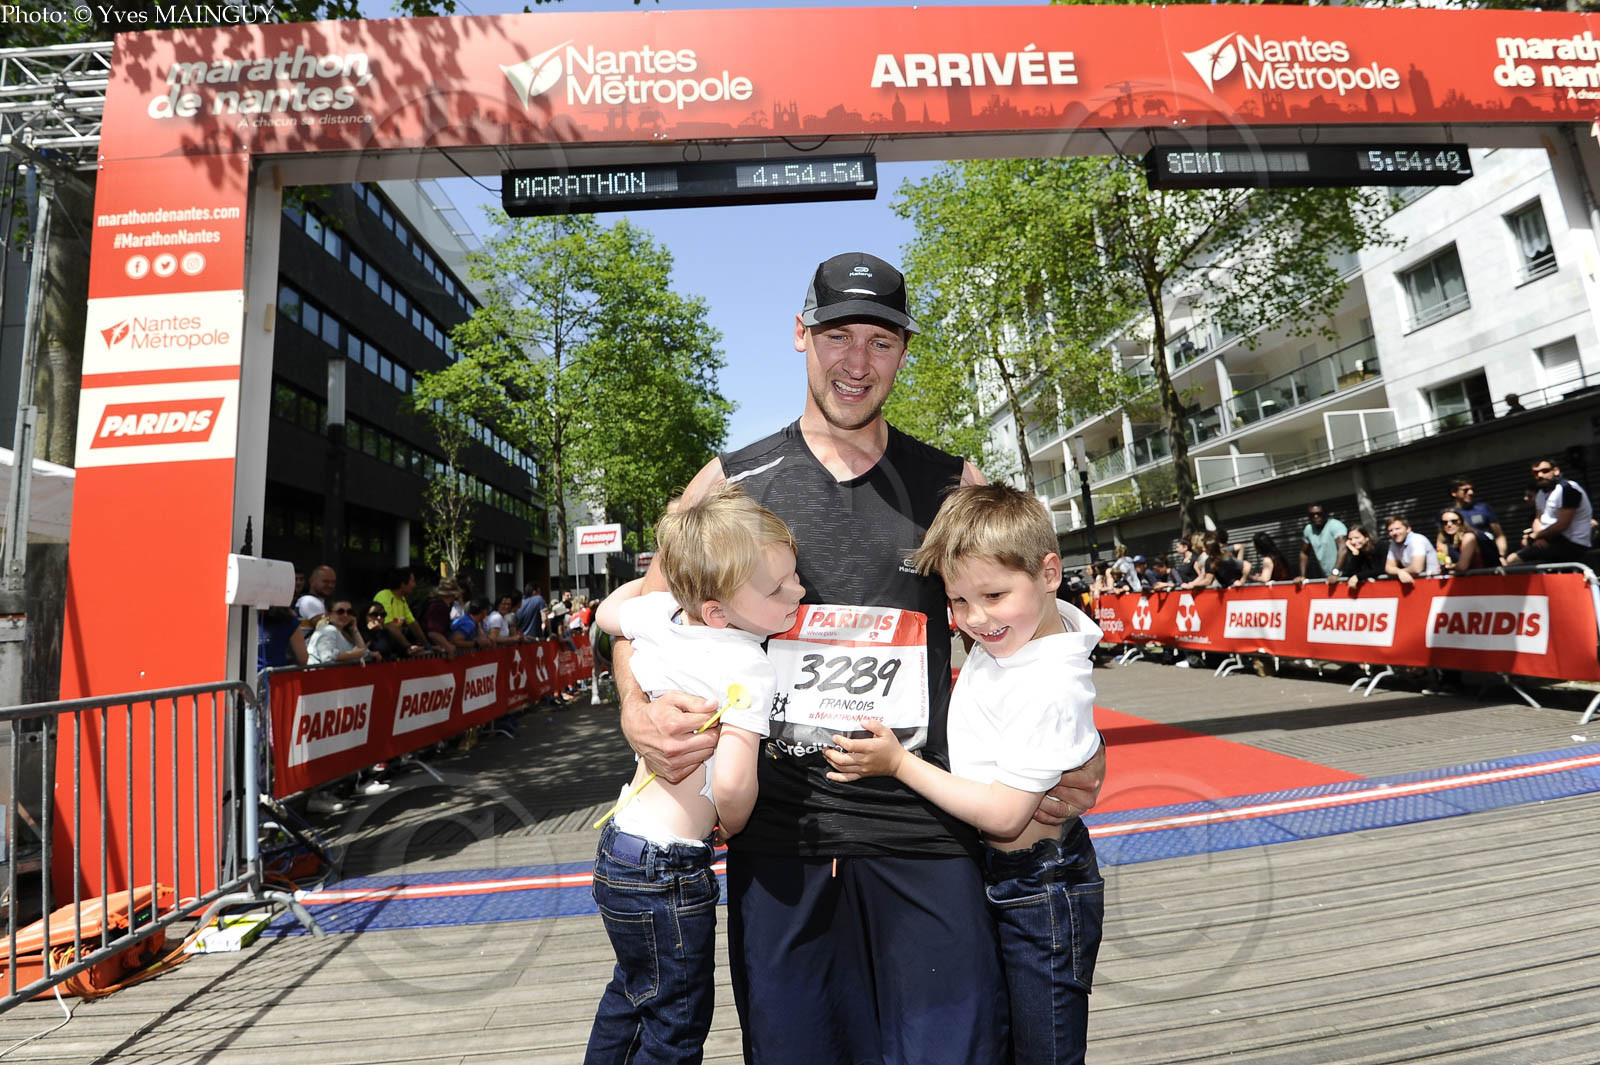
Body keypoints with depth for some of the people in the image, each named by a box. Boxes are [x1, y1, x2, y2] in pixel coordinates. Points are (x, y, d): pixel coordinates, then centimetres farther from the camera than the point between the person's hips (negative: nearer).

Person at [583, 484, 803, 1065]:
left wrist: (653, 575, 26)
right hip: (667, 871, -8)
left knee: (632, 992, 30)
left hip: (619, 847, 8)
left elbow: (607, 612, 17)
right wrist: (734, 825, -13)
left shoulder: (659, 609, -5)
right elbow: (731, 782, -35)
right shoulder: (749, 667, -26)